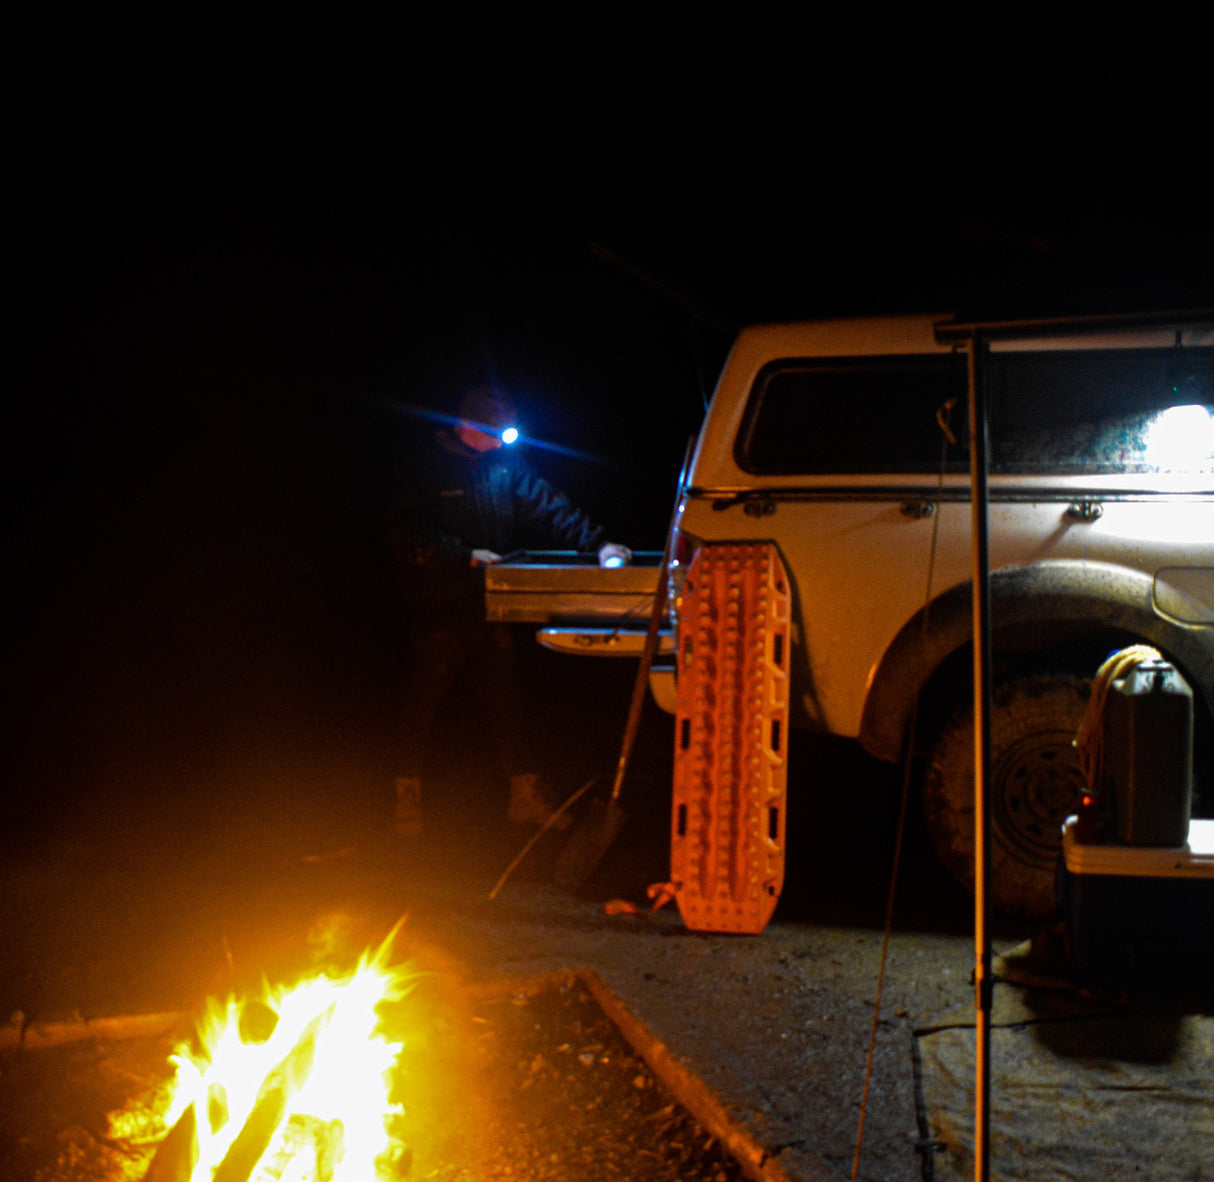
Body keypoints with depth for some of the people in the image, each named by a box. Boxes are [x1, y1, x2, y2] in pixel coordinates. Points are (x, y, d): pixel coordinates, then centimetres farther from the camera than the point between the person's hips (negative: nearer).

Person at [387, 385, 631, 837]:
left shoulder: (505, 462, 6)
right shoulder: (427, 468, -10)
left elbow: (549, 506, 6)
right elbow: (406, 534, -15)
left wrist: (596, 543, -5)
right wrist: (467, 556, -21)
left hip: (488, 603, 5)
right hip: (437, 608, -5)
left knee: (503, 697, 8)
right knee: (424, 698, 4)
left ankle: (525, 792, 15)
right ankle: (409, 796, 16)